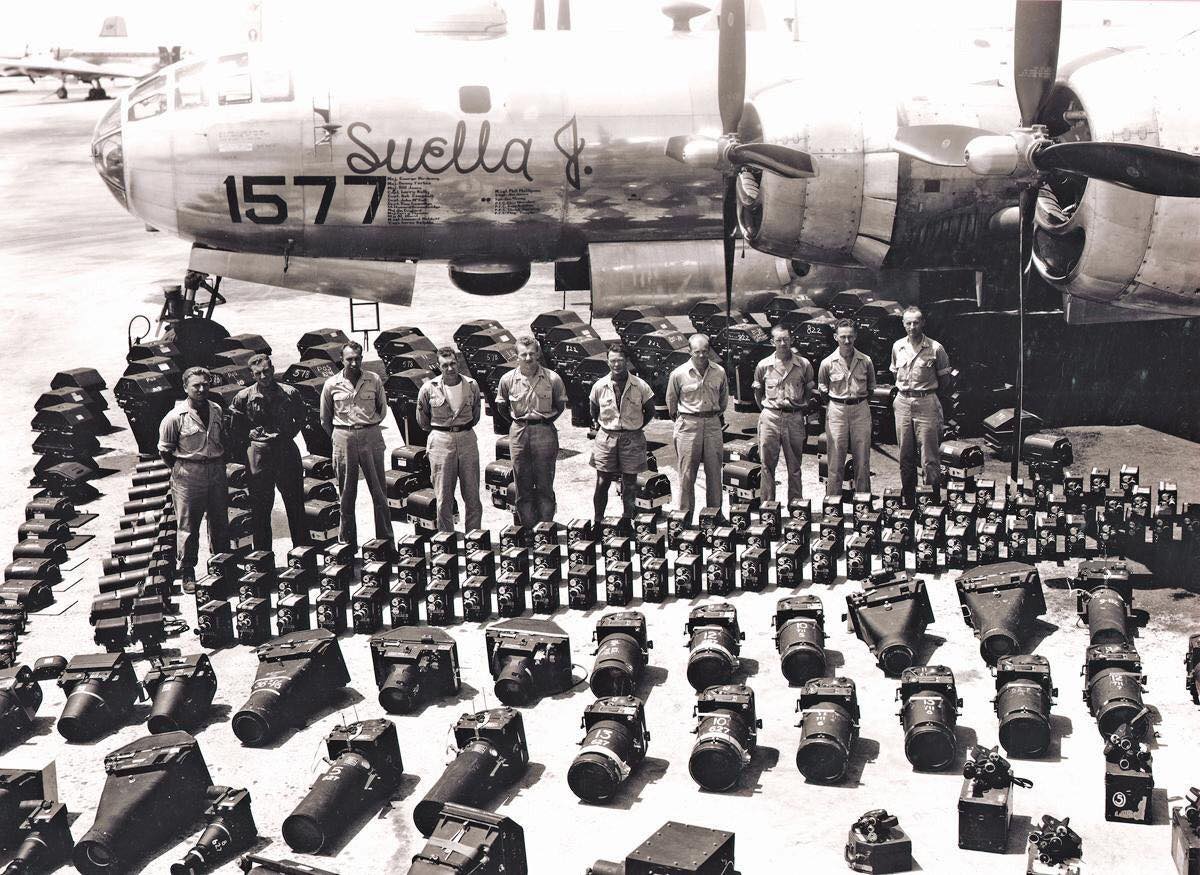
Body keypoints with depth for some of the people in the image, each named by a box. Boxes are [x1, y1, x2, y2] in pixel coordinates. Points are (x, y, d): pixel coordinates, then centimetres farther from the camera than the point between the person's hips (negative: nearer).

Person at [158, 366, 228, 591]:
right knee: (188, 526, 2)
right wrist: (181, 470, -2)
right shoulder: (176, 417, -13)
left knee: (220, 522, 14)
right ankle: (187, 573, 12)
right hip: (188, 476, -5)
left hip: (216, 471, 5)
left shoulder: (217, 410, 3)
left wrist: (220, 464, 10)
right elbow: (165, 450, -4)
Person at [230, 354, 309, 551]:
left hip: (287, 451, 1)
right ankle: (262, 554, 13)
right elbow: (234, 425, 9)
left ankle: (302, 548, 18)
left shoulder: (290, 393, 1)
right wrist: (248, 437, 1)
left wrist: (289, 435, 7)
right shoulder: (244, 397, -2)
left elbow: (300, 418, 16)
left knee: (296, 504, 7)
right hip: (258, 453, -1)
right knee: (260, 507, 4)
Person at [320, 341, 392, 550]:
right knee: (346, 493, 6)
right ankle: (347, 542, 14)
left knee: (379, 491, 2)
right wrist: (338, 436, 13)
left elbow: (382, 408, 16)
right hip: (343, 438, 0)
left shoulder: (374, 380, 2)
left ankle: (385, 538, 9)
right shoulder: (332, 384, 1)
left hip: (370, 436, 0)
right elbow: (325, 419, 13)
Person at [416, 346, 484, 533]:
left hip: (467, 439, 2)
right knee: (444, 498, 1)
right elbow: (422, 421, 10)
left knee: (472, 495, 4)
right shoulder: (428, 389, -5)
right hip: (440, 441, -2)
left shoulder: (471, 386, 1)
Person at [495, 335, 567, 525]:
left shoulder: (552, 379, -6)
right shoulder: (508, 380, -2)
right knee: (523, 486, 6)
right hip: (519, 434, 2)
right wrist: (518, 423, 11)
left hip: (544, 433, -2)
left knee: (545, 485, 2)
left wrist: (546, 421, 6)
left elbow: (560, 405, 11)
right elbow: (501, 406, 14)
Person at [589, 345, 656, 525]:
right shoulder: (600, 386, -1)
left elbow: (649, 411, 9)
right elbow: (593, 410, 16)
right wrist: (601, 425, 11)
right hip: (606, 437, 1)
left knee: (629, 484, 5)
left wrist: (636, 427, 7)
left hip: (632, 440, -1)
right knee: (602, 483, 0)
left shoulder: (640, 386, -5)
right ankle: (597, 522, 9)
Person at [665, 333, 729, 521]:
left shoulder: (719, 372, 2)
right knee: (687, 474, 0)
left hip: (713, 424, 3)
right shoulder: (678, 374, -6)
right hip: (688, 425, -2)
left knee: (714, 472, 6)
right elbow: (671, 400, 10)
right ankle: (685, 517, 6)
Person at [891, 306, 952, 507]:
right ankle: (907, 497, 20)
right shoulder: (897, 347, 7)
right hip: (902, 403, 4)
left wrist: (927, 392, 7)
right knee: (905, 455, 11)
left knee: (929, 457, -6)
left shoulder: (935, 348, -6)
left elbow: (944, 380, 4)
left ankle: (935, 497, 0)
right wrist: (904, 391, 14)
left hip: (926, 403, -4)